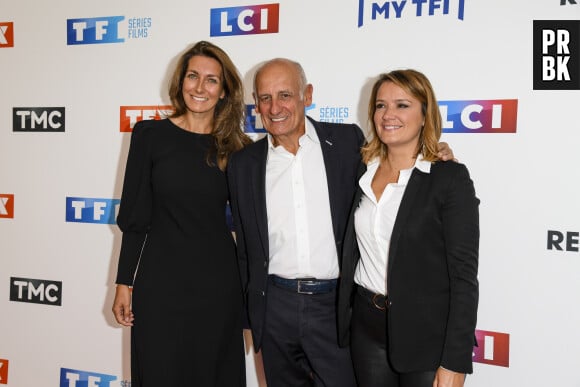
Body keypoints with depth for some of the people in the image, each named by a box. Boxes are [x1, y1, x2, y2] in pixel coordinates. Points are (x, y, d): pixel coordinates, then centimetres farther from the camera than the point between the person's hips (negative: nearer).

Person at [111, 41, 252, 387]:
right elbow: (134, 216, 1)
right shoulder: (150, 134, -2)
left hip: (218, 281, 1)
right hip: (161, 280, -1)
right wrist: (124, 283, 0)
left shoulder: (235, 147, 2)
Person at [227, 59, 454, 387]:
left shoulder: (348, 142, -2)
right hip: (276, 307, 2)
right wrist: (251, 313, 11)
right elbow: (246, 249, 10)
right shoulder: (243, 164, 4)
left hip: (337, 303, -2)